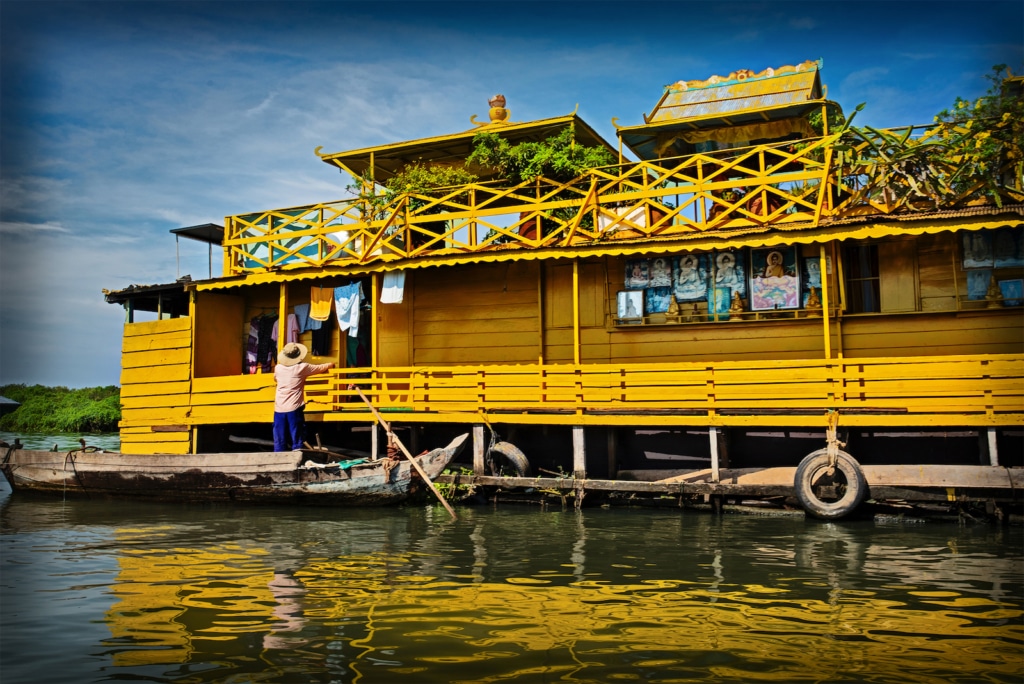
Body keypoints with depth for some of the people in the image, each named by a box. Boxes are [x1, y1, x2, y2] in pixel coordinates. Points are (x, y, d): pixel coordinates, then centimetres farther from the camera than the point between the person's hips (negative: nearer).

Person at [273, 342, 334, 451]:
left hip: (279, 410, 4)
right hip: (294, 409, -3)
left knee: (279, 443, 7)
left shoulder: (278, 368, 6)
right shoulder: (302, 367, -4)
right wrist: (331, 364, 32)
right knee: (297, 441, 1)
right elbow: (321, 368, 12)